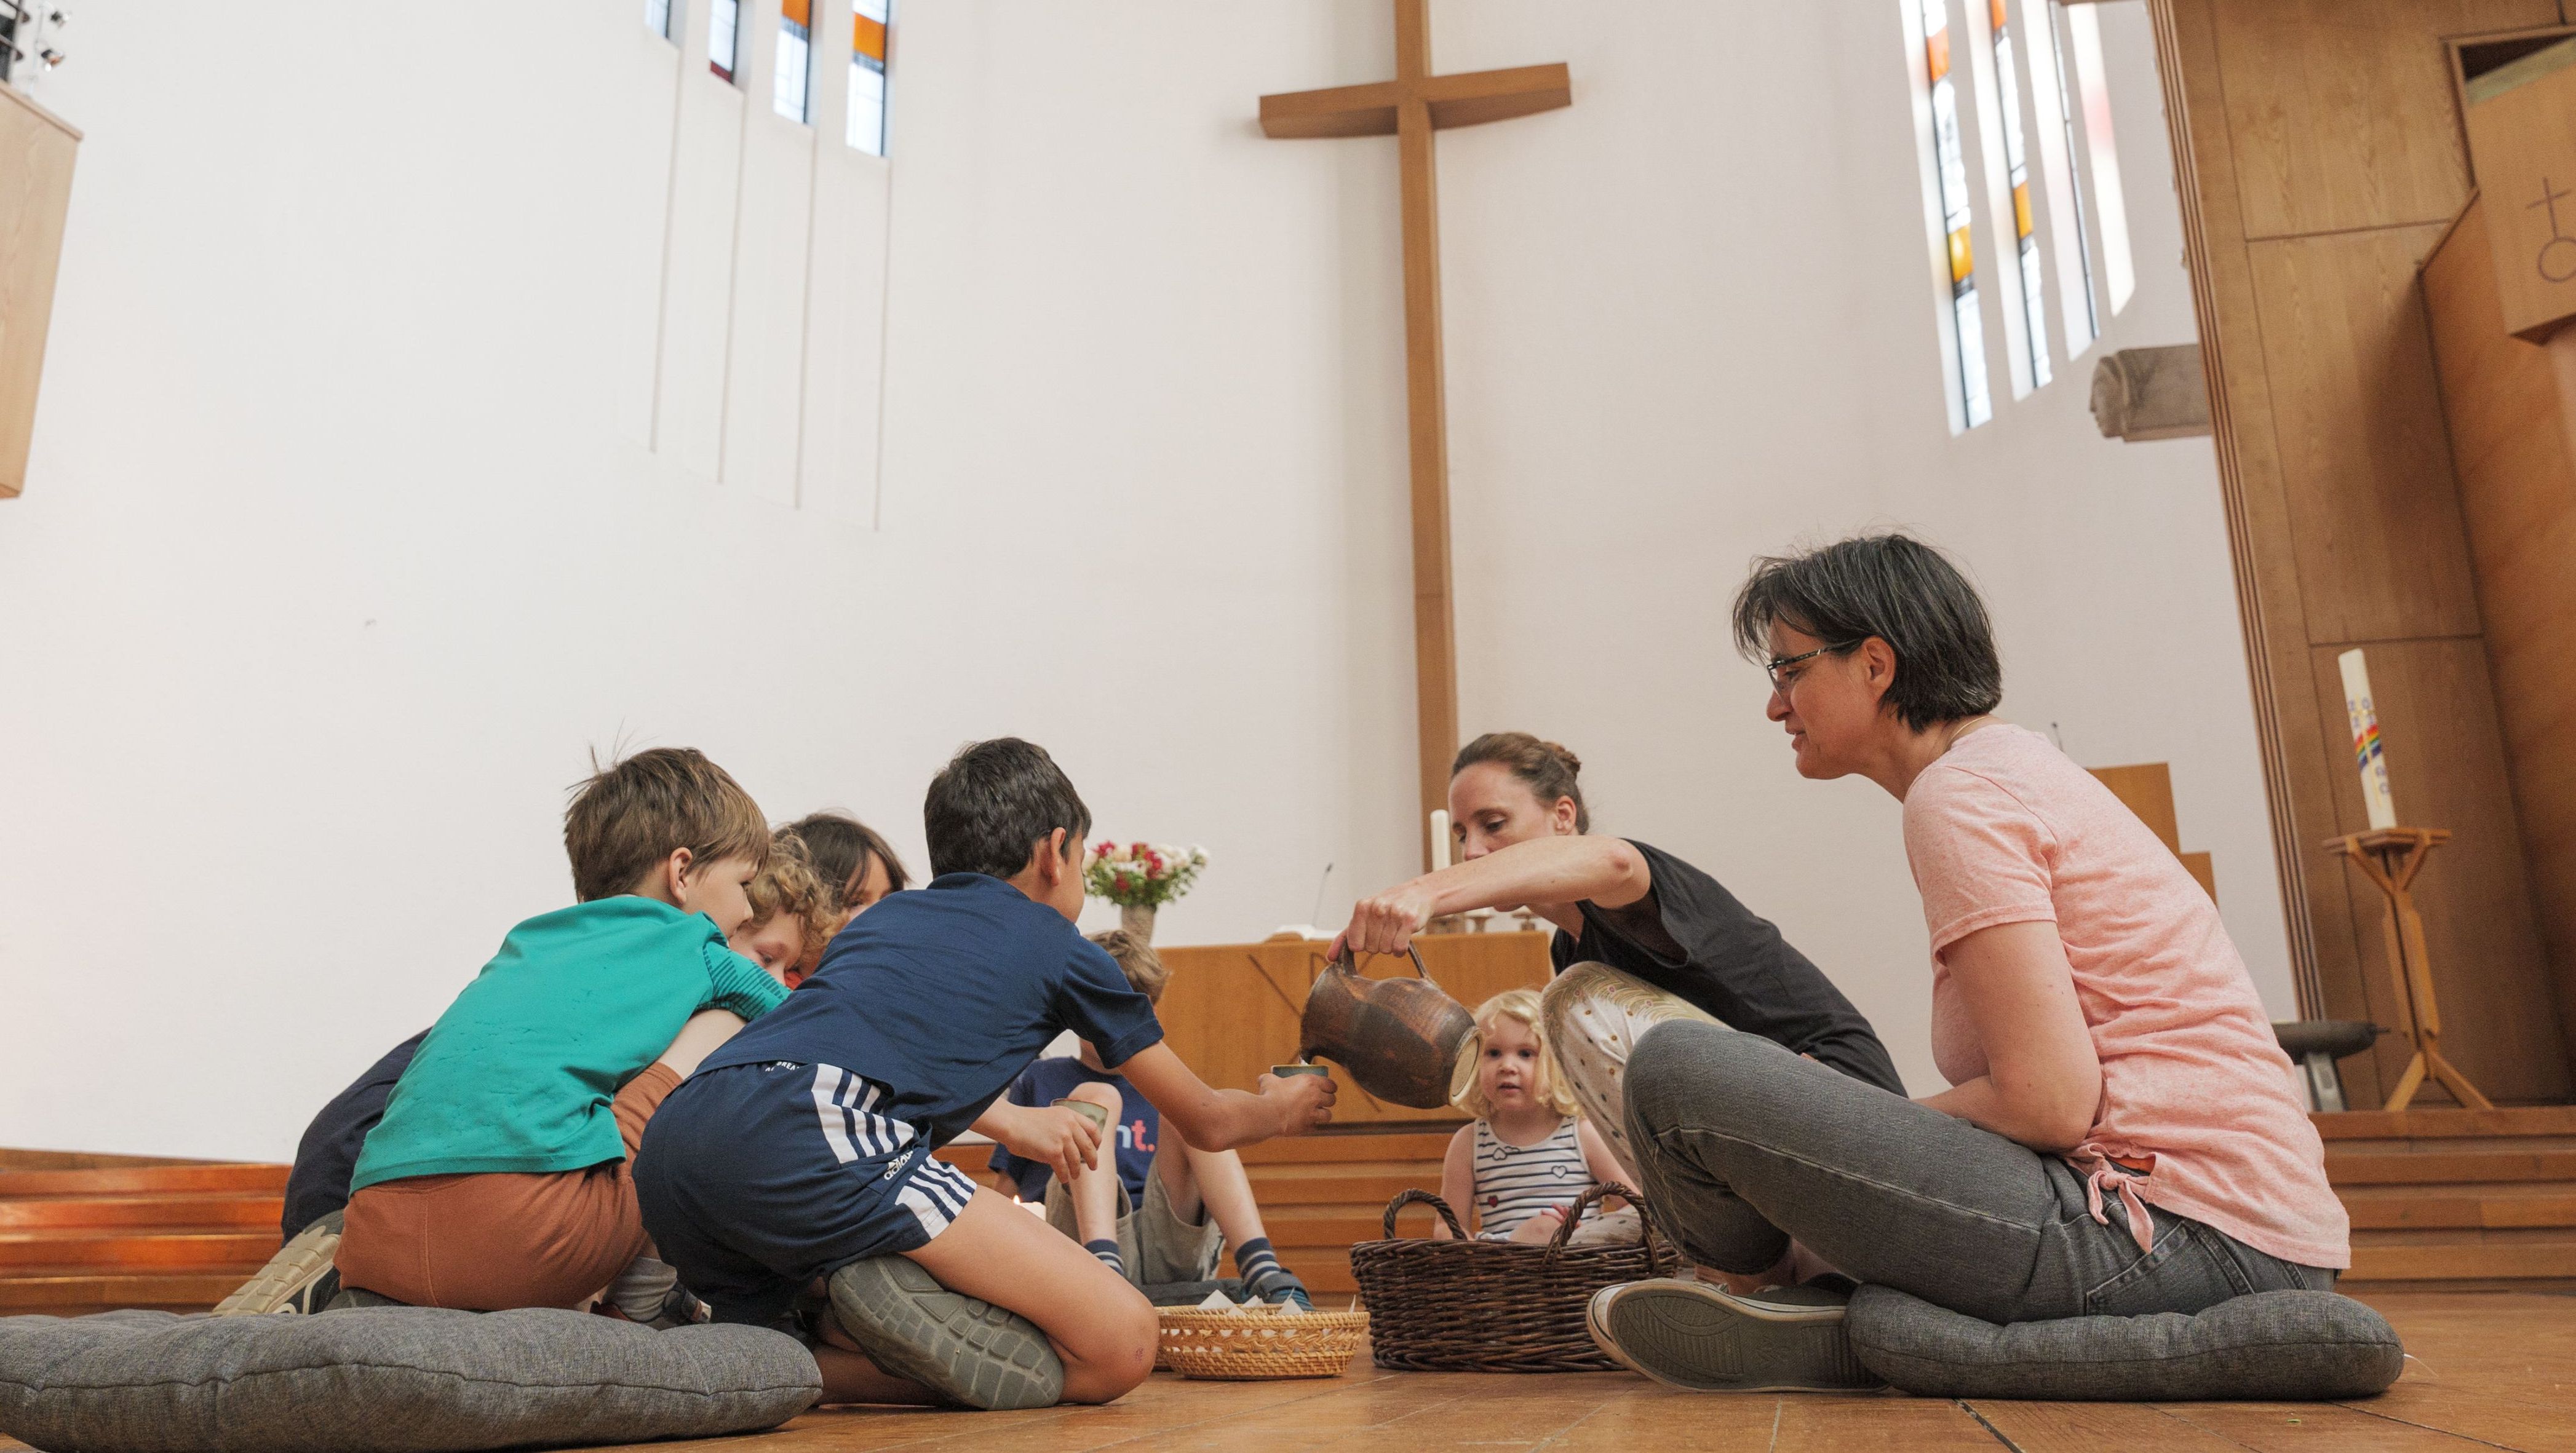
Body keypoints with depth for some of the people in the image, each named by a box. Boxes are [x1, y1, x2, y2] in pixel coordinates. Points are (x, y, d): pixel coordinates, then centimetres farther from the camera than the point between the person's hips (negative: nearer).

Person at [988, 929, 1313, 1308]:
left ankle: (1262, 1273, -40)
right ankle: (1104, 1267, -46)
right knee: (1094, 1098, -19)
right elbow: (1006, 1194, 17)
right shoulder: (1039, 1081, 22)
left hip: (1171, 1251, 1)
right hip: (1083, 1243, -1)